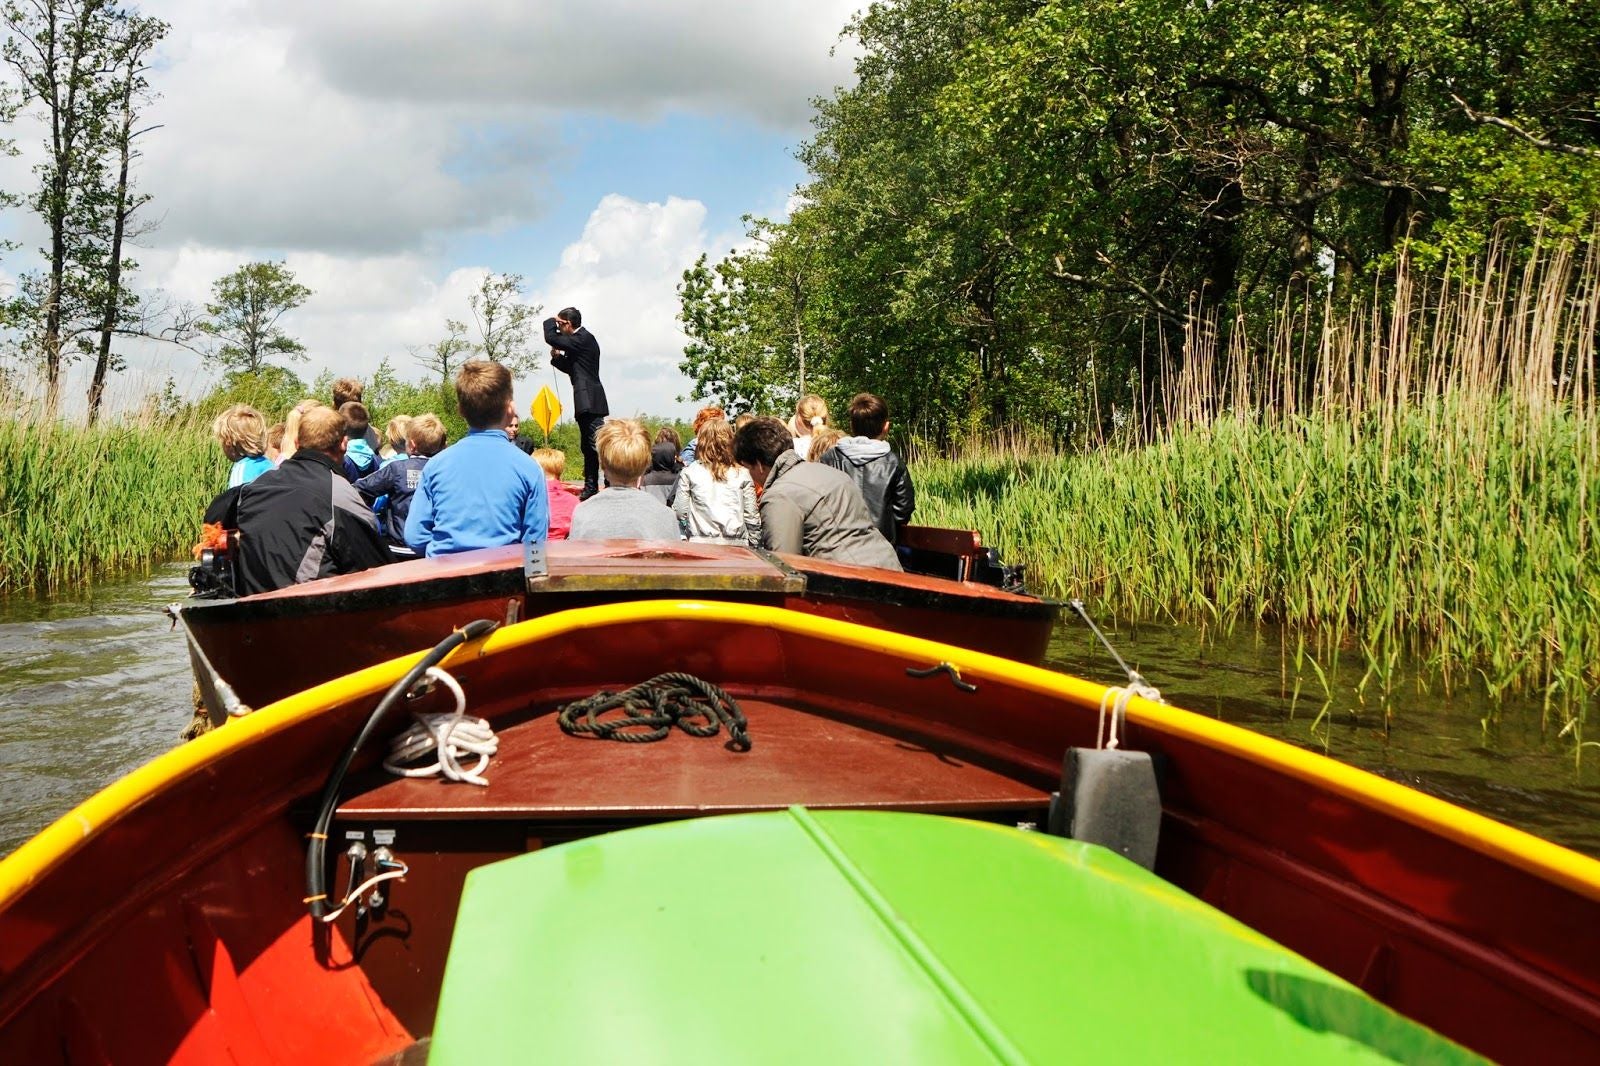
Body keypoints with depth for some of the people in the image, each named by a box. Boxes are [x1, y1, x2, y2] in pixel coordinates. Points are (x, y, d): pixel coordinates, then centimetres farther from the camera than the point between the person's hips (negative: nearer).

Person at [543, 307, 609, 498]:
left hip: (590, 401, -11)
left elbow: (551, 338, -18)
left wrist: (550, 322, 1)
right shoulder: (580, 339, 20)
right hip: (585, 403, 11)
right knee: (587, 447, 13)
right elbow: (571, 368, 27)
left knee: (597, 445, -16)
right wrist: (557, 357, 9)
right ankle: (591, 488, 18)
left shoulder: (584, 338, -12)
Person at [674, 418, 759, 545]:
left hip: (700, 544, -1)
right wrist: (755, 547, 14)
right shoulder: (742, 474, 3)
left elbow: (680, 512, 2)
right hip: (736, 544, 1)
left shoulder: (690, 472, 0)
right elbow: (752, 516, 5)